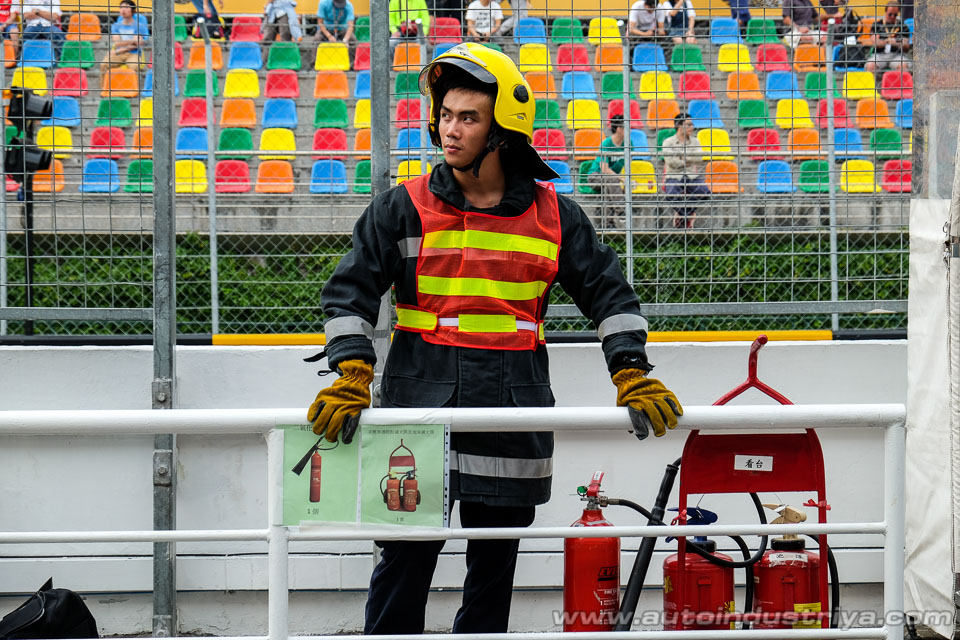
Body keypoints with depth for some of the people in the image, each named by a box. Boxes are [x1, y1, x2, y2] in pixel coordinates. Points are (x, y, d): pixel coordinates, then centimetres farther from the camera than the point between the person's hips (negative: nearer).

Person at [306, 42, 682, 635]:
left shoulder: (553, 216, 6)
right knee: (404, 565, -1)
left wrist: (632, 375, -1)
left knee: (494, 570, 10)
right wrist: (353, 376, -15)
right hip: (419, 415, -2)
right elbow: (352, 291, -2)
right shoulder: (405, 208, 1)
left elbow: (610, 293, 9)